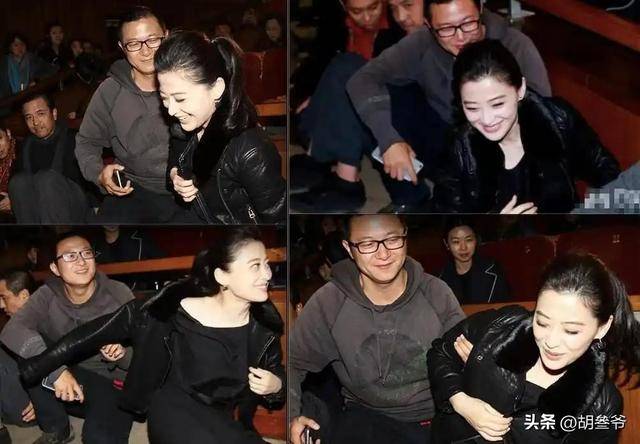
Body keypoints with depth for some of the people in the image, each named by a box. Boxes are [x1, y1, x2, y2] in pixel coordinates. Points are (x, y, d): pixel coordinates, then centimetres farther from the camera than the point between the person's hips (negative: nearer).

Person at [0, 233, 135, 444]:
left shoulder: (118, 294, -10)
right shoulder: (48, 295, -7)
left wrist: (122, 355, -30)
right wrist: (56, 371, -39)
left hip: (112, 387, -3)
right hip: (65, 387, 4)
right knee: (29, 349, -22)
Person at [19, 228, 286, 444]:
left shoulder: (264, 325, -7)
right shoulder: (177, 308, -19)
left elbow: (277, 374, 11)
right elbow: (110, 327, -15)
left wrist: (275, 386, -14)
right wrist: (35, 367, -13)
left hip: (225, 422, 5)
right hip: (175, 410, -5)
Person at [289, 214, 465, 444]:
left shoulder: (437, 294, -6)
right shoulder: (328, 302, -8)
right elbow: (293, 361, 4)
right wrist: (291, 416, -11)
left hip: (437, 416, 2)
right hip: (366, 415, -1)